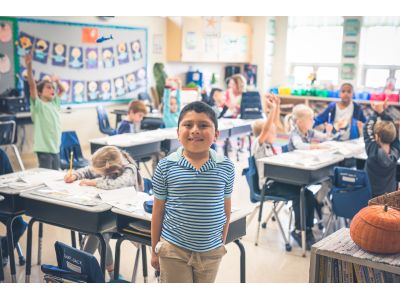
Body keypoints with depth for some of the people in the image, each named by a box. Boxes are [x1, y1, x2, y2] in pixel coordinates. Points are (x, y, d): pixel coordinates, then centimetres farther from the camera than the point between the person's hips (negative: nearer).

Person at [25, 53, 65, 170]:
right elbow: (32, 86, -22)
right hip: (44, 148, -7)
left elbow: (62, 89, 28)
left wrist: (57, 80, 14)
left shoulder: (54, 103, 10)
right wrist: (29, 66, -31)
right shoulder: (38, 105, -8)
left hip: (56, 148, 7)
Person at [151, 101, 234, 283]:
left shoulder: (226, 167, -6)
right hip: (173, 249, -2)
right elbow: (158, 210, -1)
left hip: (211, 251, 2)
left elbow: (226, 209, 5)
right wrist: (155, 250, 4)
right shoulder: (166, 166, -10)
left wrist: (222, 244, 12)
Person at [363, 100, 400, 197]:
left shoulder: (373, 151, -23)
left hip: (372, 194, -4)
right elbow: (391, 129, -4)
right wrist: (382, 112, -6)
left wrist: (376, 113, -4)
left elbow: (367, 129, -13)